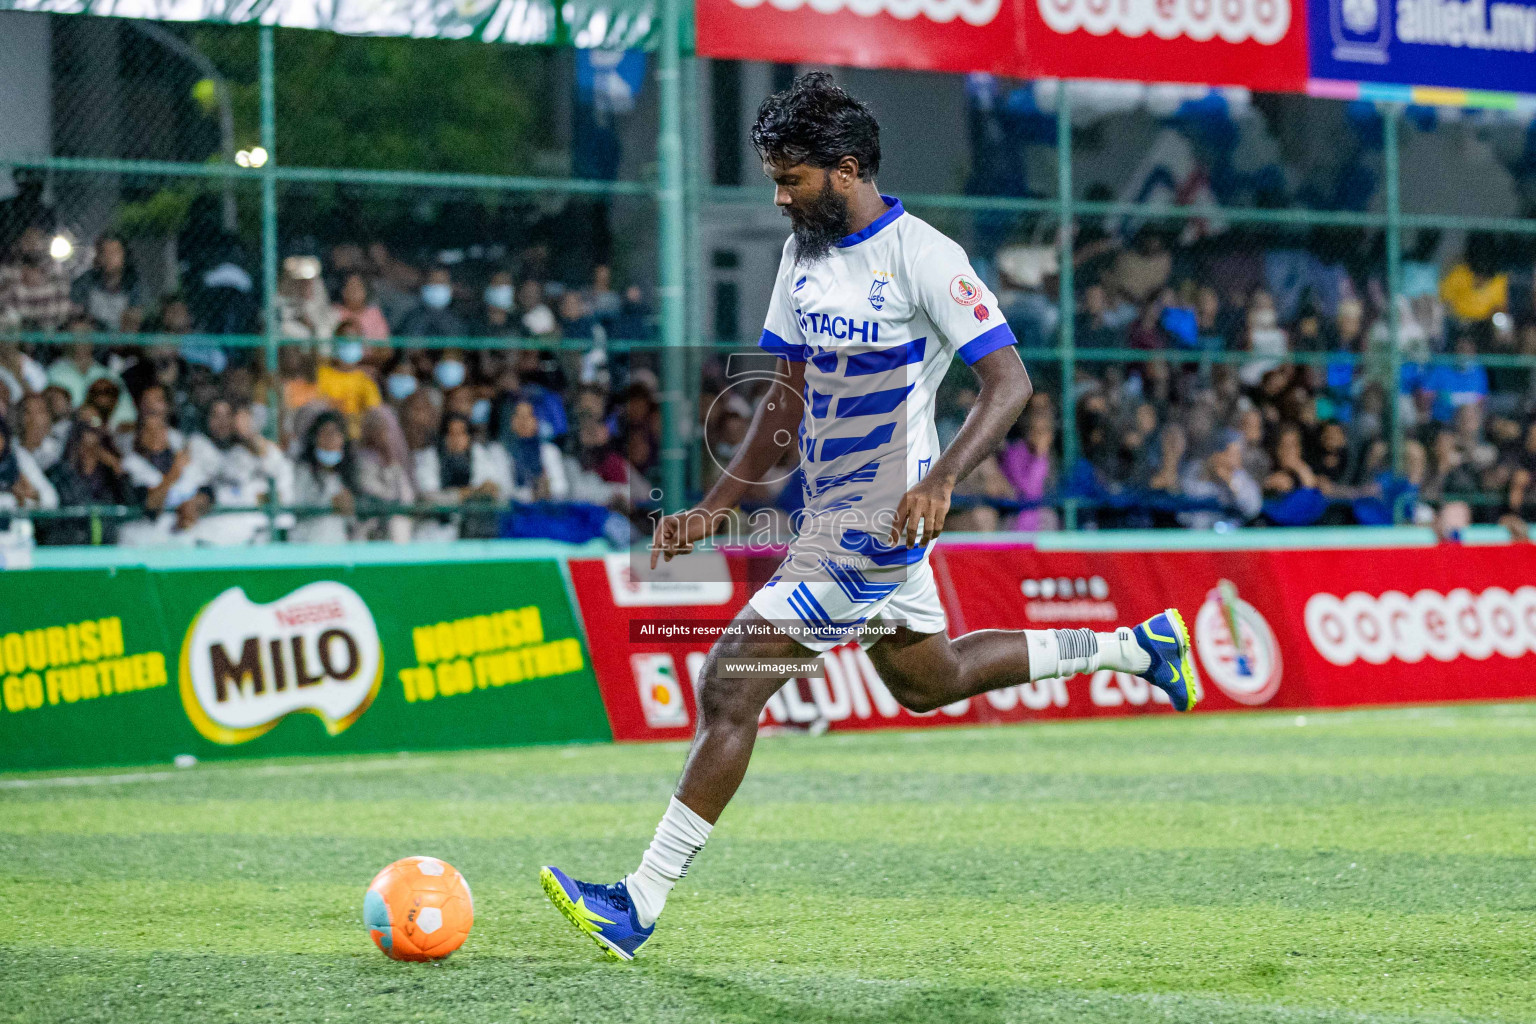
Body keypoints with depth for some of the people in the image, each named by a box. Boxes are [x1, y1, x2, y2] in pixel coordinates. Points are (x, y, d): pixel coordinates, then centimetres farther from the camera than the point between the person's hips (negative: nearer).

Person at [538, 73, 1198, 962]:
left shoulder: (924, 257, -18)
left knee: (730, 687, -14)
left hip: (878, 521, -10)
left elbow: (1010, 382, -20)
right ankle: (1134, 646, 39)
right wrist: (715, 511, 10)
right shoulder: (805, 255, 7)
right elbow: (788, 399, 15)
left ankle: (641, 905, -10)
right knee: (928, 682, 26)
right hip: (833, 512, 10)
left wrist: (940, 480, -34)